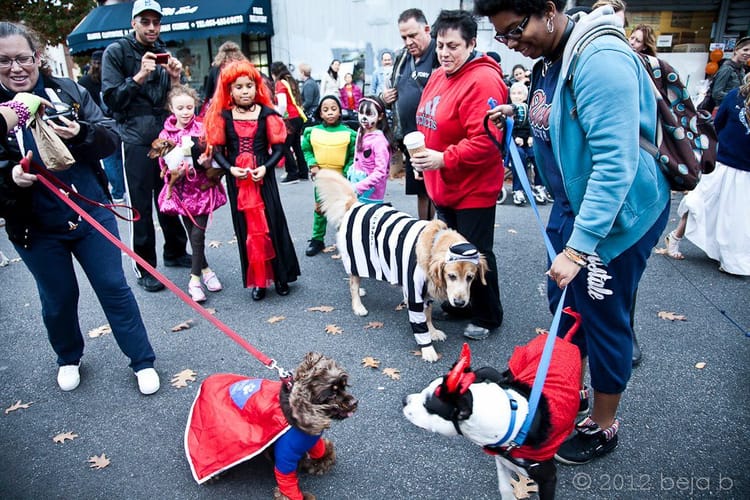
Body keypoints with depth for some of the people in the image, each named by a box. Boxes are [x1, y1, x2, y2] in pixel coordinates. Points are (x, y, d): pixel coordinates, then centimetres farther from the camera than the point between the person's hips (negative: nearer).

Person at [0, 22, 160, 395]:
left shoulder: (69, 91, -3)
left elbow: (110, 139, -6)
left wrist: (81, 134, -25)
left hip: (91, 213, 0)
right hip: (35, 226, 1)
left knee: (114, 287, 7)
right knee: (58, 299, 15)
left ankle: (143, 361, 22)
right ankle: (68, 359, 43)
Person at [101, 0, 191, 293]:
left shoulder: (164, 54, 15)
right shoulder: (116, 52, 1)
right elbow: (111, 98, -6)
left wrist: (174, 79, -4)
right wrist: (139, 77, -18)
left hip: (166, 135, 4)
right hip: (135, 139, -4)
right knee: (140, 205, -2)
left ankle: (175, 252, 26)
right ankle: (145, 267, 8)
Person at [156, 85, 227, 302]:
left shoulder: (203, 129, -3)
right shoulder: (165, 134, 0)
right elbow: (164, 166, 3)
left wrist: (207, 162, -21)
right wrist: (174, 172, -18)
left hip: (203, 187, -2)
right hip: (181, 190, 2)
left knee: (198, 233, -5)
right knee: (193, 233, 9)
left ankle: (195, 278, 7)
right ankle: (205, 269, 25)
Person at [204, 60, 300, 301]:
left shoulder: (266, 114, -1)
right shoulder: (223, 116, 3)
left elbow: (278, 147, -2)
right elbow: (217, 149, 2)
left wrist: (265, 167, -16)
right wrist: (230, 168, -14)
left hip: (263, 176, -1)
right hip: (237, 179, 2)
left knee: (271, 223, 2)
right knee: (247, 227, 6)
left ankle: (279, 275, 16)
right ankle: (257, 280, 16)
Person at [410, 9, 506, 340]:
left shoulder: (482, 81, -19)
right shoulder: (438, 77, 8)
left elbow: (485, 139, -27)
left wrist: (444, 159, -29)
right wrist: (423, 156, 11)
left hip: (473, 188, -9)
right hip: (442, 185, 9)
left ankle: (487, 317, 21)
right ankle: (459, 303, 38)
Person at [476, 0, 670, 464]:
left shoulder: (601, 59, -24)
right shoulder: (548, 60, 4)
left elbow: (616, 163, -30)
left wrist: (578, 247, -31)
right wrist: (519, 118, -1)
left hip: (618, 211, -9)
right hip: (572, 202, 9)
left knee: (603, 317, 4)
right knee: (563, 300, 18)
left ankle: (603, 427, 26)